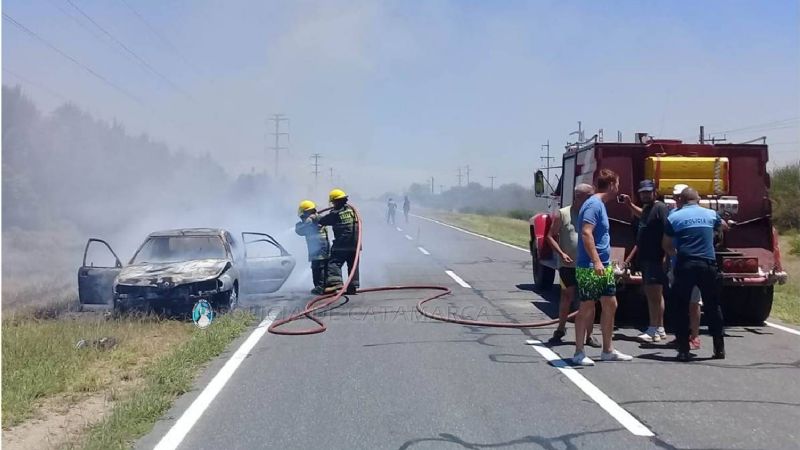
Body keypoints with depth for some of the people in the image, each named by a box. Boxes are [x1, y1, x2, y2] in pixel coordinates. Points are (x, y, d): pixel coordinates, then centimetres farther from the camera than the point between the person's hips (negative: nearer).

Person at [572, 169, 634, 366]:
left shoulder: (600, 205, 16)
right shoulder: (593, 204, -14)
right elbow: (586, 234, -24)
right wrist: (596, 261, -28)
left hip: (604, 267, 10)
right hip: (589, 267, -10)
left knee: (610, 305, 13)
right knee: (587, 307, -2)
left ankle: (608, 350, 23)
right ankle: (579, 352, 7)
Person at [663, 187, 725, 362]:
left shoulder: (674, 217, 2)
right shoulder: (711, 214, 10)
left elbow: (666, 245, 8)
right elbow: (721, 226, 33)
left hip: (685, 267, -2)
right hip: (708, 265, 2)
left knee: (680, 309, 5)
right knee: (713, 308, 14)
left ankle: (684, 350, 2)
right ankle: (719, 349, 19)